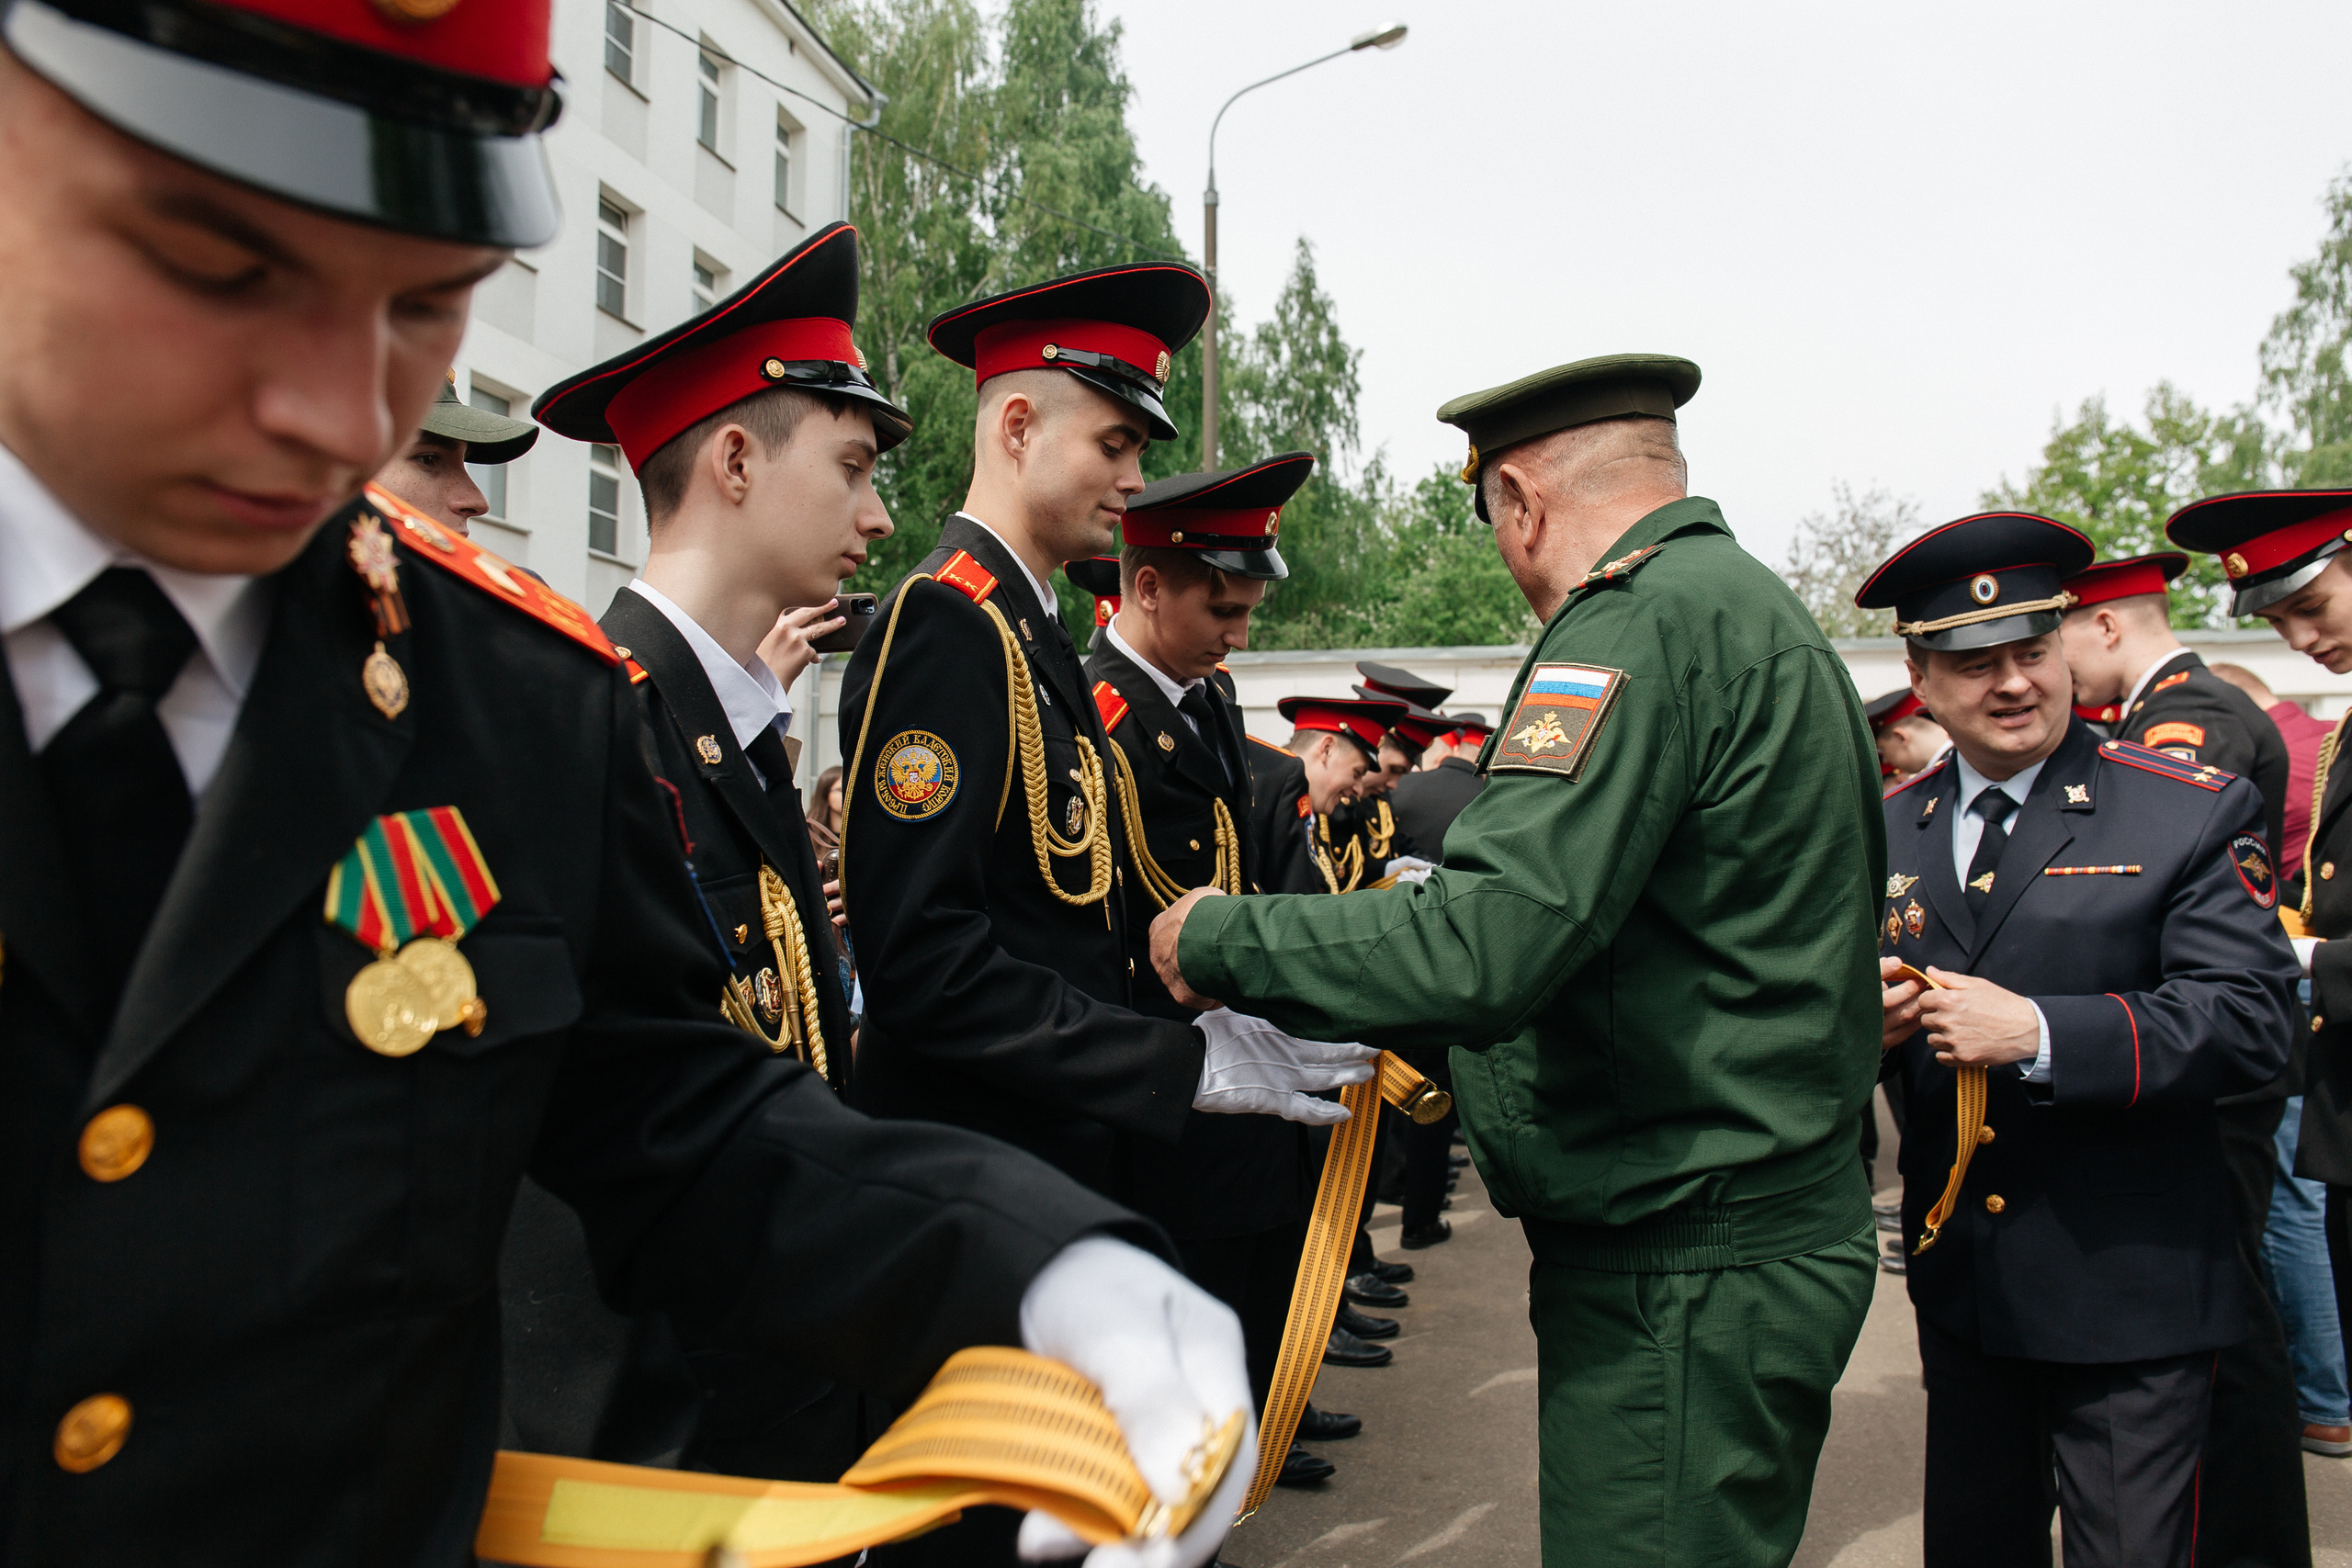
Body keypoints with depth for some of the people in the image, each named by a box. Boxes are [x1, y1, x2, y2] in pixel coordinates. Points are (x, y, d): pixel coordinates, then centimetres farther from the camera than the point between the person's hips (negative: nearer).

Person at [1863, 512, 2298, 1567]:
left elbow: (2250, 1022, -16)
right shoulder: (1889, 830, 7)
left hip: (2130, 1290, -4)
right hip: (1959, 1282, 4)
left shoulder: (2194, 812, -7)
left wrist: (2038, 1032, -26)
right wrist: (1869, 1019, -12)